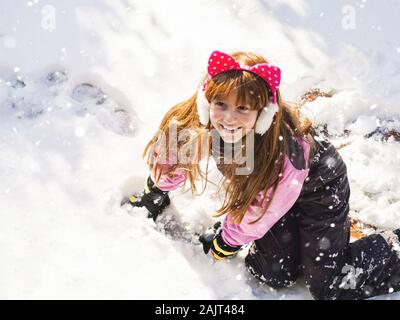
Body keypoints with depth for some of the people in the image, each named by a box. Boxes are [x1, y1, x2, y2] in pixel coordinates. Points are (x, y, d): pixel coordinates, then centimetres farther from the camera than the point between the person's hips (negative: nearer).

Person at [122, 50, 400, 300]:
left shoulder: (285, 150, -42)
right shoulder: (200, 123, -29)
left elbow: (259, 212, -25)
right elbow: (174, 151, -5)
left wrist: (223, 244, -11)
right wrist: (154, 194, 10)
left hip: (319, 187, -4)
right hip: (259, 185, 5)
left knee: (329, 289, -6)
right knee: (275, 276, -4)